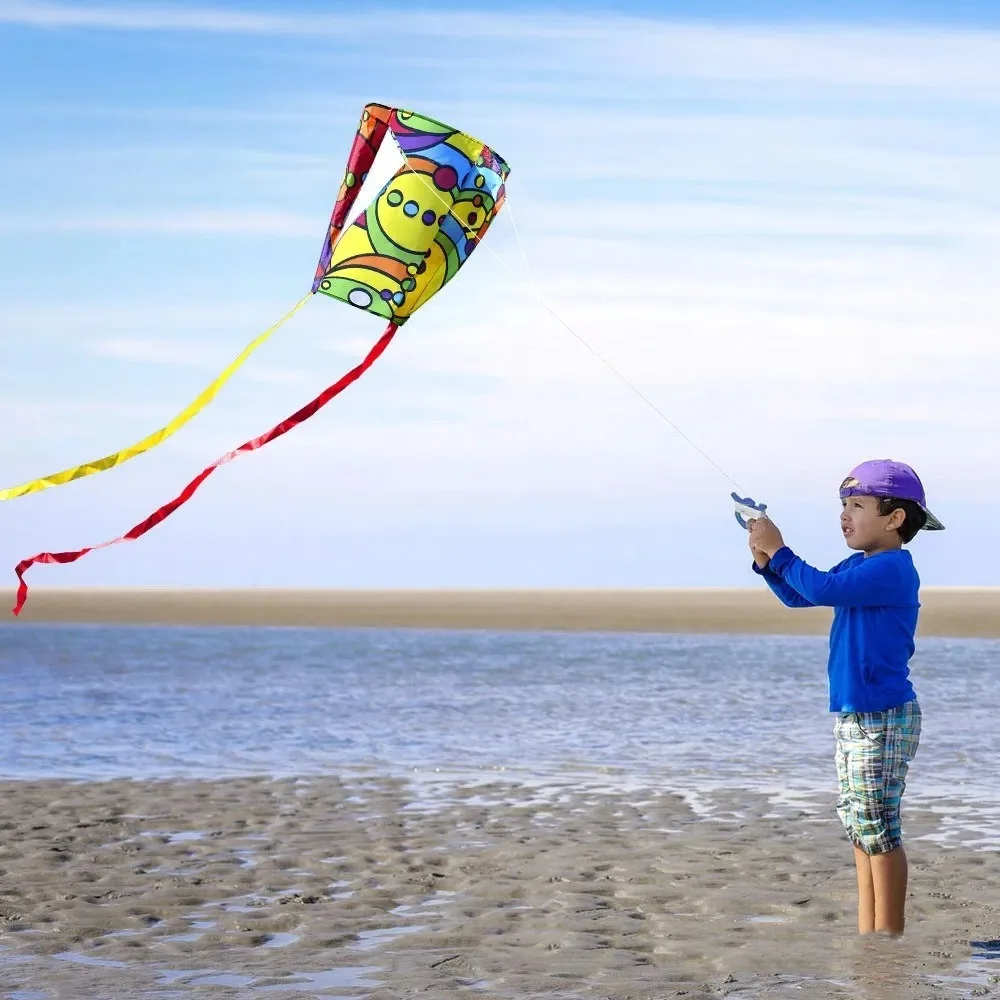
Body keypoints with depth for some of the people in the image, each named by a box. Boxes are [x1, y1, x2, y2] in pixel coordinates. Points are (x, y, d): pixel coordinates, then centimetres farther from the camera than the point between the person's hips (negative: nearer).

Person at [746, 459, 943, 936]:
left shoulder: (893, 569, -17)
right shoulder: (858, 566, 12)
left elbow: (822, 588, -26)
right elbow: (799, 596, 20)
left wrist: (777, 549, -17)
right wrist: (765, 560, 3)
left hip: (882, 718, -10)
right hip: (852, 714, 10)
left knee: (875, 826, -5)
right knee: (859, 826, 12)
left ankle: (889, 935, 2)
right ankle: (868, 934, 18)